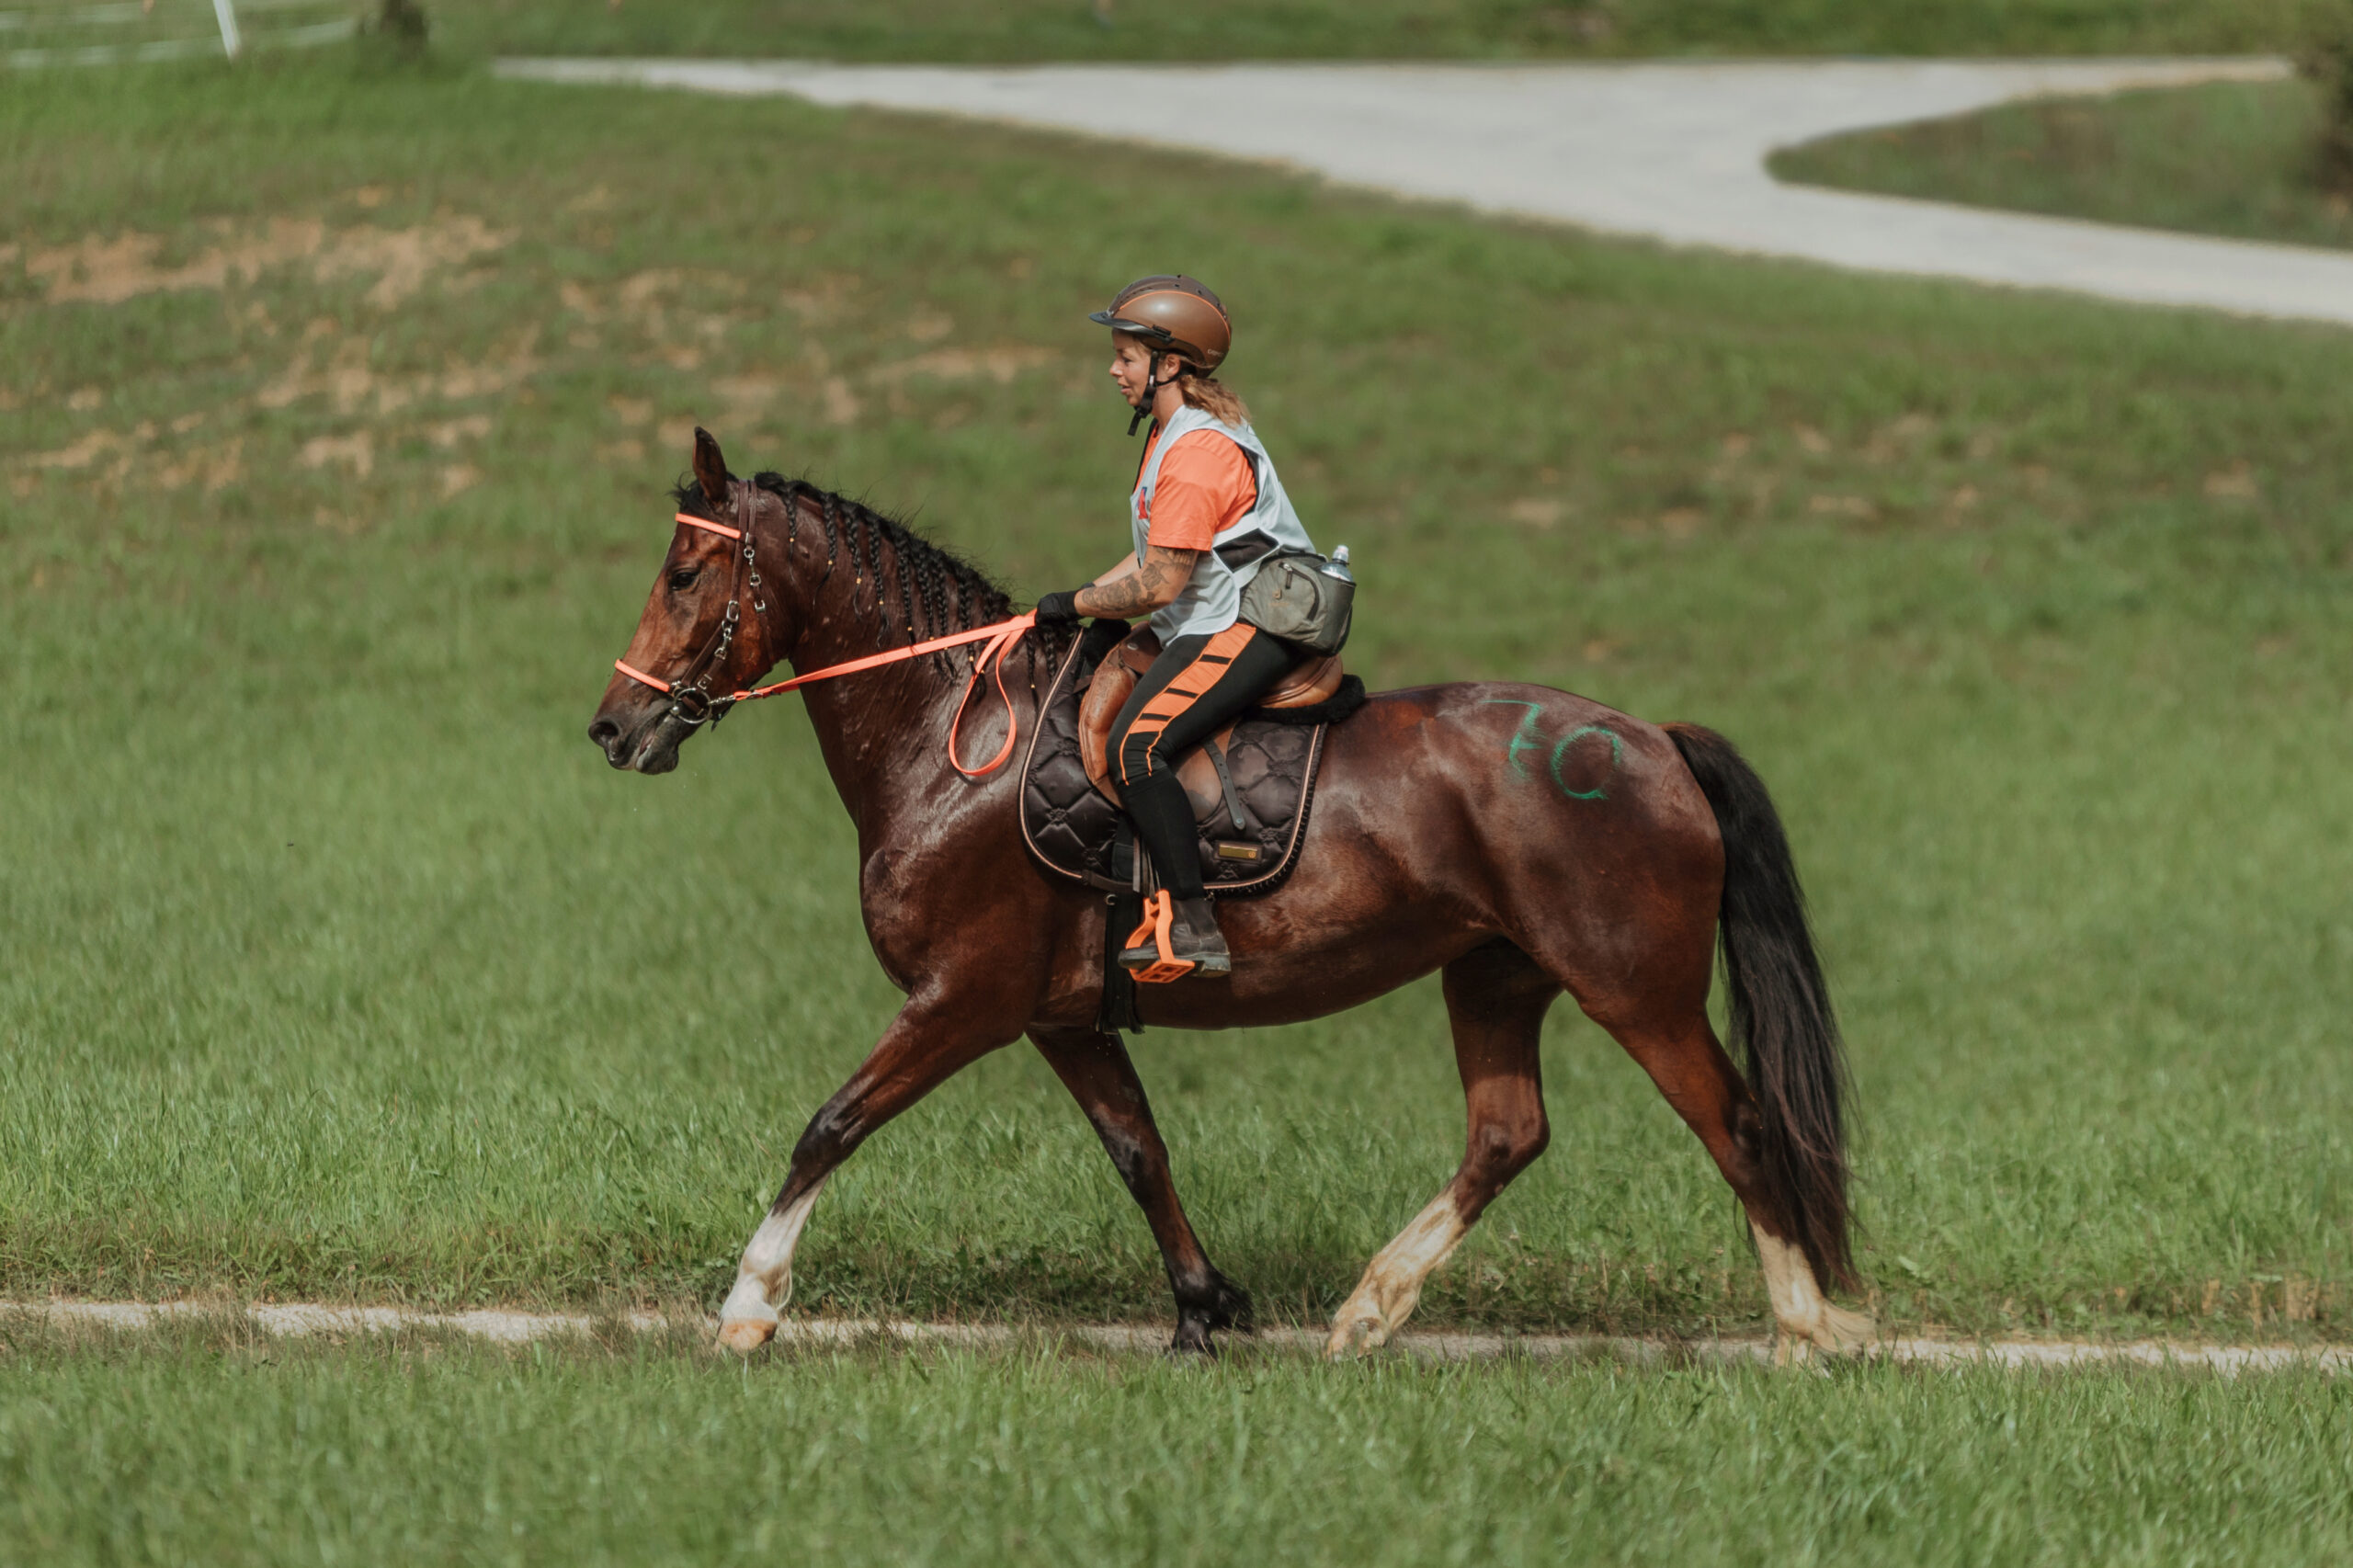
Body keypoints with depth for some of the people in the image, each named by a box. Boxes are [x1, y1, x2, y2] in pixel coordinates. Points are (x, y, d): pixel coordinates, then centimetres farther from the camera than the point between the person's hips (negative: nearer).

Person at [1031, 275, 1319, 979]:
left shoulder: (1195, 452, -18)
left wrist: (1074, 604, -7)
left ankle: (1195, 929, -28)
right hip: (1218, 627, 12)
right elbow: (1158, 554, 23)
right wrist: (1081, 600, 14)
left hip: (1242, 631, -12)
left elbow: (1160, 584, -20)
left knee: (1137, 746, -25)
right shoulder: (1180, 433, 17)